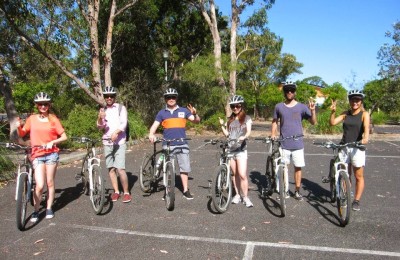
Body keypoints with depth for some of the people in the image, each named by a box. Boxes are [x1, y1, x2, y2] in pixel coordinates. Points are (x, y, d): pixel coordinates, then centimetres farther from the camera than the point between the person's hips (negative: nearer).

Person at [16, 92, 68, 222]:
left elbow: (64, 137, 1)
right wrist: (18, 127, -6)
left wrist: (52, 142, -13)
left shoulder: (53, 119, 2)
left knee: (50, 183, 6)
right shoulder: (32, 119, 5)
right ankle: (36, 211, 9)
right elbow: (21, 134, 13)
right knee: (40, 185, -9)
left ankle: (49, 208, 21)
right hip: (37, 155, 0)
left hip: (51, 154, 0)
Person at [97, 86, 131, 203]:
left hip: (119, 142, -4)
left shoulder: (121, 108, 1)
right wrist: (100, 118, -17)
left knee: (120, 168, -12)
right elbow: (100, 127, 5)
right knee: (111, 168, 6)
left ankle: (126, 192, -1)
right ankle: (116, 191, 18)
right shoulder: (103, 110, 12)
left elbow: (124, 123, -11)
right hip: (107, 142, 4)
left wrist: (116, 132, -30)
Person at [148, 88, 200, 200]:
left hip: (182, 145, 0)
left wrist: (195, 114, -19)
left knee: (184, 168, 0)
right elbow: (154, 125, 2)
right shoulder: (162, 113, 8)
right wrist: (151, 134, -19)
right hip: (167, 145, 0)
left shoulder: (183, 111, 7)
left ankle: (186, 191, 11)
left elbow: (197, 121, 3)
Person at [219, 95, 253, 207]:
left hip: (241, 149, -4)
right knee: (235, 174, 10)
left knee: (242, 174, -10)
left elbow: (248, 131, -8)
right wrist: (222, 125, -3)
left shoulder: (246, 118, 4)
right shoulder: (230, 119, 15)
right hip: (230, 148, 4)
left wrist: (244, 137, -29)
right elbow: (227, 134, 12)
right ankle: (237, 194, 21)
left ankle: (245, 197, 1)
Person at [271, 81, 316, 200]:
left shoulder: (301, 107, 1)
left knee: (298, 167, 6)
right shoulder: (279, 107, 4)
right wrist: (273, 134, 0)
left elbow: (313, 122, -1)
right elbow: (275, 121, 14)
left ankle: (297, 191, 20)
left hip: (298, 144, 0)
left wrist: (312, 110, -17)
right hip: (284, 144, 1)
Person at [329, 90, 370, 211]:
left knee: (358, 176, 3)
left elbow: (366, 127, -20)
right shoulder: (345, 113, 8)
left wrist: (366, 138, -39)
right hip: (344, 146, 3)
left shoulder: (364, 114, -2)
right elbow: (332, 123, 2)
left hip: (357, 147, -3)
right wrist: (333, 111, -13)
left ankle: (356, 201, 14)